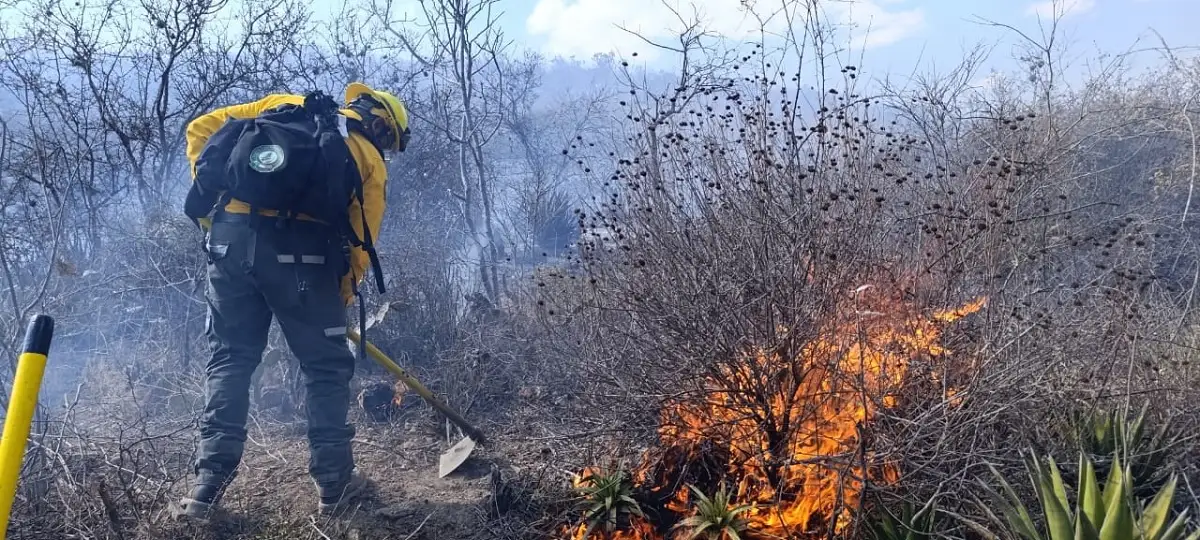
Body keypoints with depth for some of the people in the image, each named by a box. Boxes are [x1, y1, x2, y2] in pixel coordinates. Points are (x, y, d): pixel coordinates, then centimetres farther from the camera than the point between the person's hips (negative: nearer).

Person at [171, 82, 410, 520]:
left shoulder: (285, 104, 25)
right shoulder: (369, 160, 15)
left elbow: (200, 129, 20)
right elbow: (360, 244, 9)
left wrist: (209, 197, 22)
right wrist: (338, 301, 20)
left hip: (229, 238, 3)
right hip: (299, 252, -3)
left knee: (229, 359, 15)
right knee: (327, 365, 12)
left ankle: (209, 485, 13)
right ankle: (334, 483, 18)